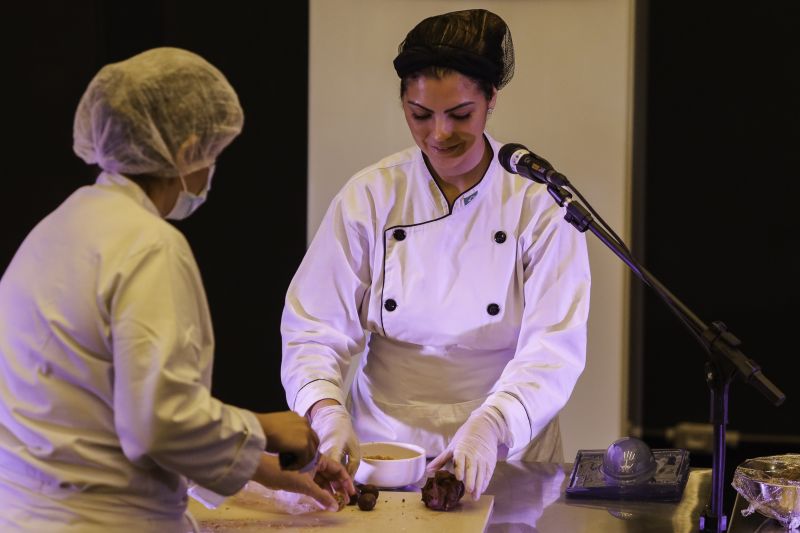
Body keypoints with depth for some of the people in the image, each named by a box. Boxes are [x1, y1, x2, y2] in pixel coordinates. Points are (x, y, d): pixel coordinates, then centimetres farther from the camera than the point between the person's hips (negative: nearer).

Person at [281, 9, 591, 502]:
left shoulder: (540, 202, -4)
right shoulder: (369, 197, 0)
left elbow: (554, 347, -11)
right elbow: (314, 329, -1)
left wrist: (489, 427, -28)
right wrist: (328, 413, -20)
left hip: (503, 458, -1)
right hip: (379, 447, 1)